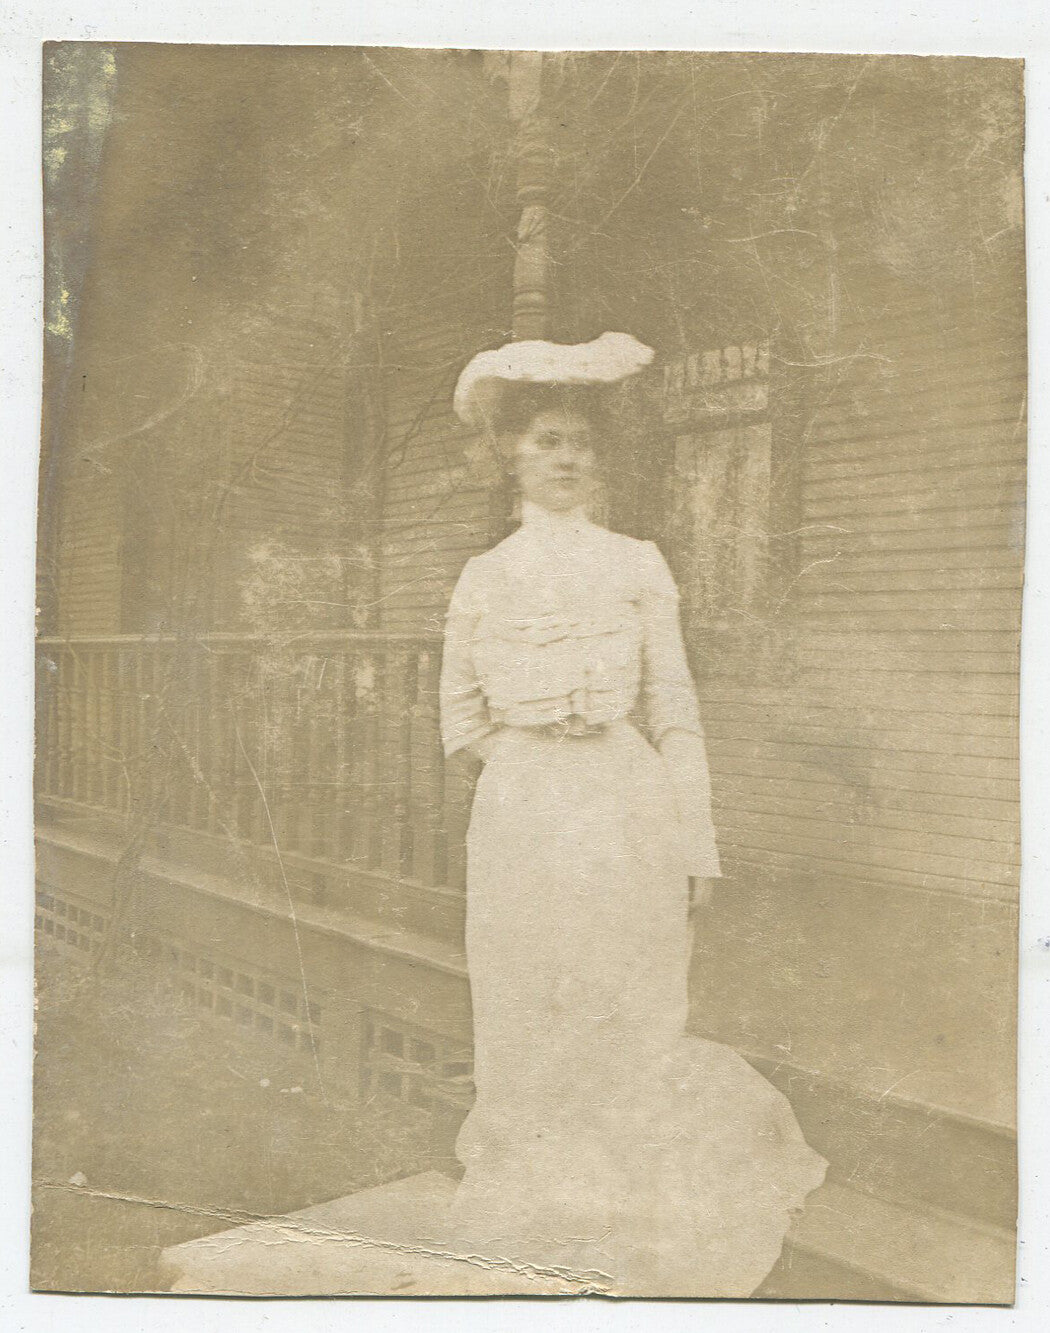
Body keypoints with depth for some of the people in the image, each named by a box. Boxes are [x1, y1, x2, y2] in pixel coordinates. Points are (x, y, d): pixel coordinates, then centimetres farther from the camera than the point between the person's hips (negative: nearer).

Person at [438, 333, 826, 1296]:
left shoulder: (638, 566, 3)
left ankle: (639, 1215, 27)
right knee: (528, 1019, 9)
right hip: (522, 815, 1)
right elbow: (463, 720, 14)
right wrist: (536, 756, 5)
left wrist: (698, 840, 1)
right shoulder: (484, 577, 6)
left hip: (627, 810, -1)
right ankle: (541, 1210, 30)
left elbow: (675, 710, 2)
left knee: (634, 1017, 5)